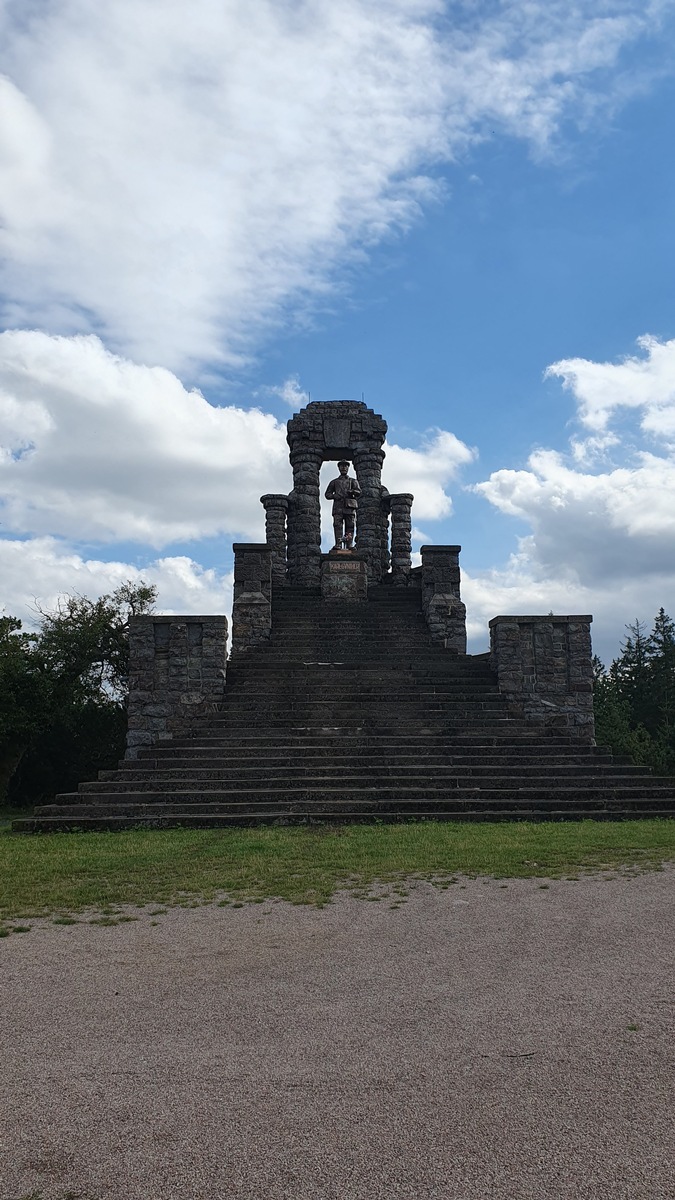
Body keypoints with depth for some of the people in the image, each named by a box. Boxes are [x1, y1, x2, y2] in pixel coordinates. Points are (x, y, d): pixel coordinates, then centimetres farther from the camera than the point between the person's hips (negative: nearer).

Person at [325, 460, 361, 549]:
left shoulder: (353, 481, 21)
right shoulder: (334, 482, 24)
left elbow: (359, 492, 6)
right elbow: (327, 494, 19)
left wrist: (352, 491, -16)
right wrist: (334, 496, -3)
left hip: (349, 506, 0)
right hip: (338, 507, 0)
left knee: (350, 526, -8)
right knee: (337, 525, -14)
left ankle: (349, 545, -11)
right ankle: (338, 544, -20)